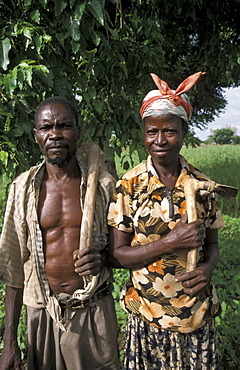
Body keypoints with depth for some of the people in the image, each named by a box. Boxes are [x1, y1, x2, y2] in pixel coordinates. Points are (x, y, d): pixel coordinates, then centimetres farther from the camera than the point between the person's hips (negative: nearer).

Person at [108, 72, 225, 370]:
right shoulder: (129, 186, -10)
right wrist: (171, 243, -23)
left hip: (198, 313, 2)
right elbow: (116, 255, -11)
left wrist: (207, 268, -16)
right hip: (146, 315, -2)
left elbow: (212, 245, 7)